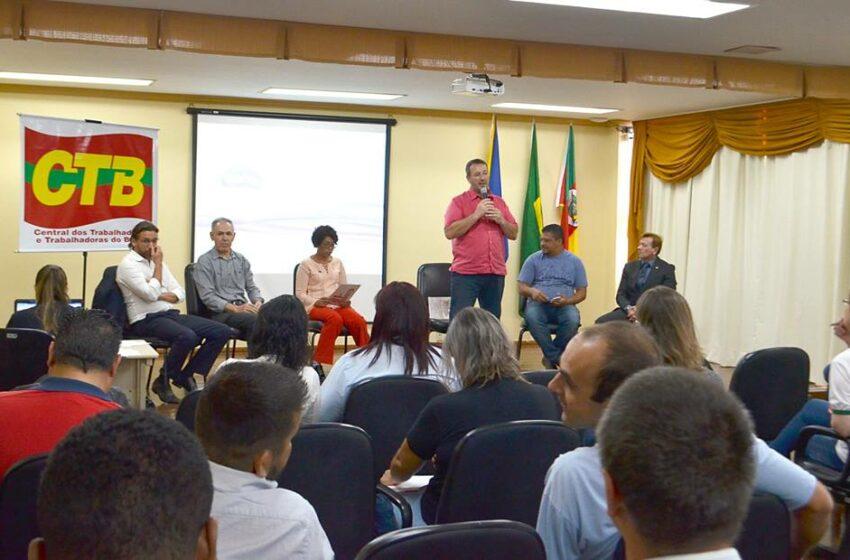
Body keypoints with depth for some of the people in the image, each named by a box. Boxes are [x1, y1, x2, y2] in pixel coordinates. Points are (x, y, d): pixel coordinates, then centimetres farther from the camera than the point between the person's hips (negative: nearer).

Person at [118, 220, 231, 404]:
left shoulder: (157, 261, 19)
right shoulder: (128, 264, -5)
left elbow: (180, 294, 15)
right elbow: (150, 295, -18)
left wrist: (159, 295, -6)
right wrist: (158, 264, -7)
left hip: (170, 314, 8)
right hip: (146, 320, -8)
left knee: (222, 331, -8)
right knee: (187, 336, -36)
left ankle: (186, 376, 2)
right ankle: (163, 381, -14)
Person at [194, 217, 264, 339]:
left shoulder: (241, 260, 19)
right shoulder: (204, 261, 2)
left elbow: (251, 287, 22)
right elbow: (207, 296, -8)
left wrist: (258, 302, -3)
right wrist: (235, 308, -19)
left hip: (242, 309, 5)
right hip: (219, 312, -5)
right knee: (254, 320, -34)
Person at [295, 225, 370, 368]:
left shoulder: (337, 263, 16)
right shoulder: (306, 264, 2)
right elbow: (300, 294, -2)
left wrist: (346, 300, -5)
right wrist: (316, 302, -20)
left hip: (338, 305, 4)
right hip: (315, 306, -4)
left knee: (359, 321, -27)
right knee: (335, 319, -38)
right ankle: (320, 362, -32)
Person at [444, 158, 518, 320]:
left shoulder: (499, 202, 17)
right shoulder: (459, 202, 3)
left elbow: (513, 234, 16)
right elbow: (449, 232, -10)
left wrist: (501, 220, -3)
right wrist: (476, 215, -12)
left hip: (496, 273, 5)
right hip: (465, 273, -4)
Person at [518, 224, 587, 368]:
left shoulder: (574, 261, 11)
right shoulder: (533, 259, 10)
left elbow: (582, 293, 10)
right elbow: (521, 288, 7)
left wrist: (567, 300, -12)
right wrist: (532, 291, -17)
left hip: (564, 306, 0)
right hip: (538, 304, 0)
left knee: (573, 319, -35)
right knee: (532, 317, -36)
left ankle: (550, 357, -15)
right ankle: (557, 358, -25)